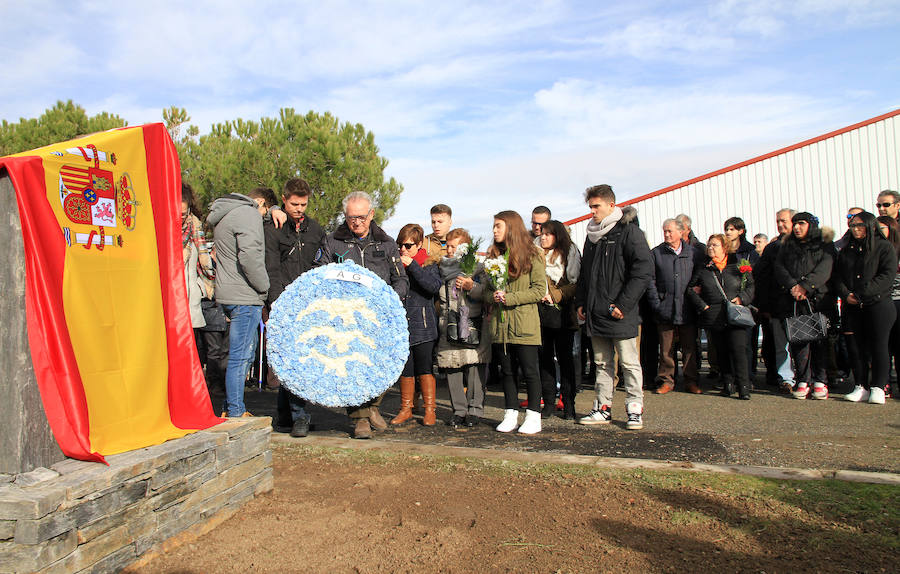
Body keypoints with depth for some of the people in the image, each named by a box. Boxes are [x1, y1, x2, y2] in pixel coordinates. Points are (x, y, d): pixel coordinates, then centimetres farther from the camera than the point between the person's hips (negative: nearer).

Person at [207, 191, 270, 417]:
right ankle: (235, 413, 3)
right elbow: (249, 256, -24)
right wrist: (264, 286, -11)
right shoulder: (248, 214, -12)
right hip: (244, 297, -10)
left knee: (249, 345, 18)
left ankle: (231, 408, 24)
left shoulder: (224, 214, 19)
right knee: (240, 356, -5)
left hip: (227, 293, 10)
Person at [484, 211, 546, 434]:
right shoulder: (493, 256, 14)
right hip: (499, 323, 5)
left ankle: (533, 416, 13)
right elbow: (485, 290, 17)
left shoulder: (532, 256, -3)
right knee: (506, 371, 11)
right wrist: (493, 296, -6)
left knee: (530, 371, 2)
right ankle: (511, 414, 21)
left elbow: (539, 290, -8)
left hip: (524, 323, -5)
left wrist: (509, 298, -15)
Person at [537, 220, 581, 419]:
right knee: (545, 356, 5)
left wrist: (554, 295, -13)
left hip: (562, 314, -3)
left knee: (565, 357, 2)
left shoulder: (570, 254, 2)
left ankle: (568, 403, 11)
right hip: (540, 313, 3)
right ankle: (549, 402, 13)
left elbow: (576, 284, -5)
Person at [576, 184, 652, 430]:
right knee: (602, 363, 12)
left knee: (629, 363, 2)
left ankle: (635, 409, 12)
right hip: (595, 314, 7)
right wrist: (580, 303, 12)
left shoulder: (629, 232, -6)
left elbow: (643, 271, -13)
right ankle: (603, 408, 19)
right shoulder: (592, 236, 16)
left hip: (620, 315, -7)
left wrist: (623, 305, -16)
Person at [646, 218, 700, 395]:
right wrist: (656, 304, -6)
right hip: (665, 309, -1)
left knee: (690, 346, 6)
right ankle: (667, 380, 13)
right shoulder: (656, 253, 5)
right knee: (666, 348, 3)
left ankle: (691, 381, 16)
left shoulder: (692, 252, 9)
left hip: (687, 309, 1)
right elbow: (650, 281, 2)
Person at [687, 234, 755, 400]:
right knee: (722, 352, 7)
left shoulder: (738, 266, 7)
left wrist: (742, 298, -7)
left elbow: (752, 285, 8)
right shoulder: (703, 269, 11)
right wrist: (702, 306, 2)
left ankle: (744, 387, -7)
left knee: (738, 349, -11)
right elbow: (691, 289, 13)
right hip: (714, 317, 2)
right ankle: (727, 384, 16)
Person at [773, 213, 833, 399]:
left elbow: (824, 270, -4)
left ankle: (819, 381, 3)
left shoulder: (824, 248, 12)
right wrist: (792, 286, -10)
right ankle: (803, 381, -3)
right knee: (798, 339, -6)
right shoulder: (786, 247, 21)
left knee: (818, 339, -5)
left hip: (816, 298, -1)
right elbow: (779, 268, 7)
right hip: (790, 301, 2)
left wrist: (805, 286, -18)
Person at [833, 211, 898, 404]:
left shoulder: (885, 247, 2)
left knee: (878, 346, -3)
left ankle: (878, 388, 3)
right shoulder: (846, 251, 16)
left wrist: (863, 293, -16)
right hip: (853, 307, 4)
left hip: (878, 304, -4)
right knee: (859, 346, 4)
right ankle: (861, 387, 9)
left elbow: (888, 276, -9)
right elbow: (838, 276, 12)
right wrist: (845, 294, -7)